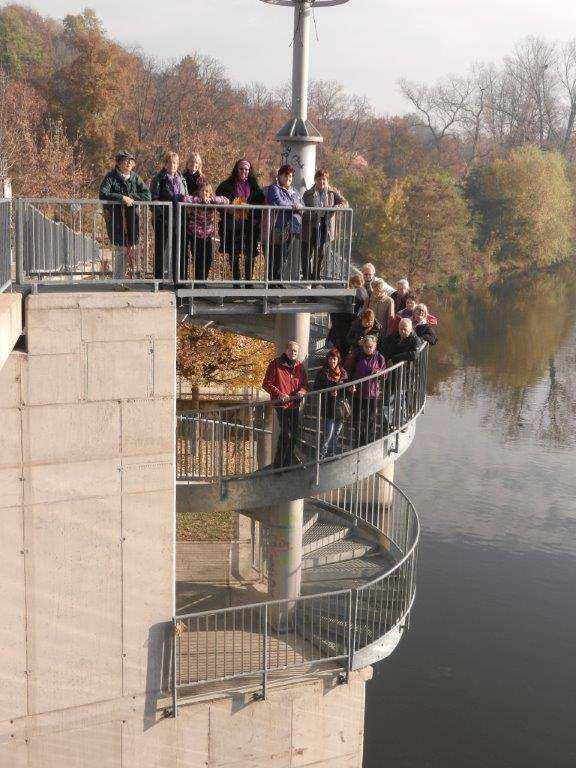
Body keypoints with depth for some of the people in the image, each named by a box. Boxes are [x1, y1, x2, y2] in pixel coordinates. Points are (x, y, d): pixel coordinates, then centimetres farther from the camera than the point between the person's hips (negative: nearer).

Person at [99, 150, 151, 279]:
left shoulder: (135, 177, 13)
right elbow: (103, 194, -14)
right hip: (115, 218, -4)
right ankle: (118, 279, 0)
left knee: (130, 246, 2)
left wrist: (132, 198, -8)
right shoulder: (111, 177, -1)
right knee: (120, 249, -6)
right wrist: (122, 198, -20)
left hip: (132, 218, 4)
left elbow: (147, 195, 7)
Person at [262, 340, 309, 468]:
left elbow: (305, 384, 16)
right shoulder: (275, 364, -4)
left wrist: (302, 391, -7)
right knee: (285, 433, -10)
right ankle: (278, 464, -1)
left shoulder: (299, 366, 12)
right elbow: (267, 384, -6)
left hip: (295, 405, 6)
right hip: (281, 404, -6)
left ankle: (288, 461, 26)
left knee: (296, 433, 11)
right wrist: (279, 394, -19)